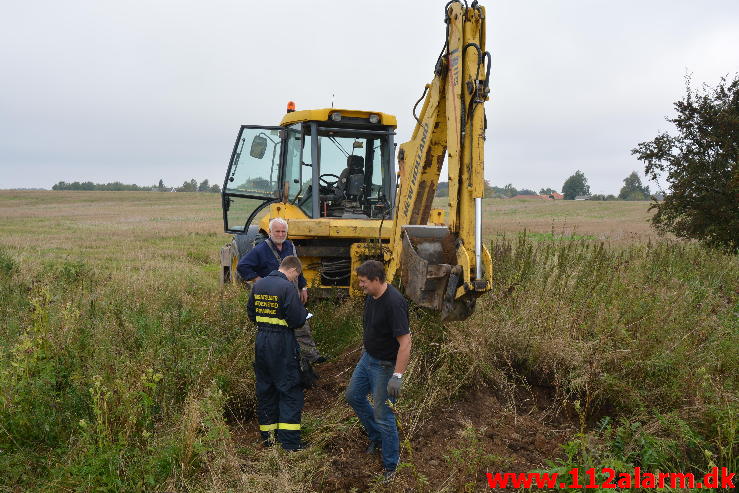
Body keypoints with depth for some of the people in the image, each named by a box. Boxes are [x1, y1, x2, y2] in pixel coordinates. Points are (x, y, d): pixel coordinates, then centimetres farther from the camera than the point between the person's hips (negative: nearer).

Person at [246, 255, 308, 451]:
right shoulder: (287, 287, -15)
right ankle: (289, 441, 0)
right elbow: (296, 320, -16)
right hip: (282, 343, -7)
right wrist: (304, 312, 4)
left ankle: (267, 437, 22)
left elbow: (251, 314, 16)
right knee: (290, 391, 2)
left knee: (265, 389, 15)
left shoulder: (258, 285, 7)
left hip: (261, 341, 7)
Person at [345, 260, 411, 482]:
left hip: (385, 365, -9)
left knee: (382, 415, 0)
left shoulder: (394, 303, -30)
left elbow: (405, 342, -31)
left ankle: (391, 465, 19)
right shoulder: (371, 296, -2)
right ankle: (376, 437, 41)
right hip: (368, 357, 9)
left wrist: (397, 376, -33)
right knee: (353, 396, 22)